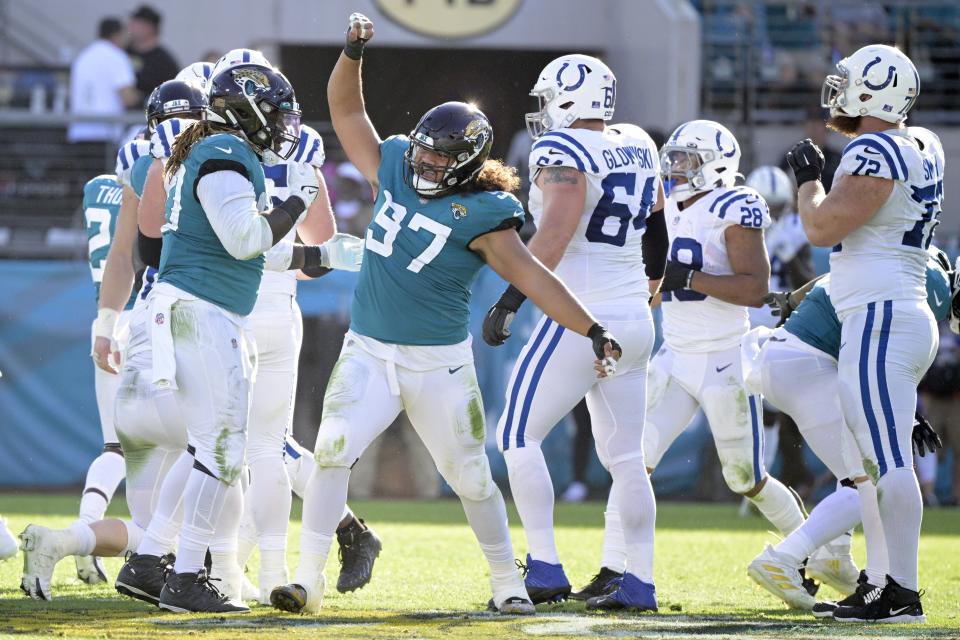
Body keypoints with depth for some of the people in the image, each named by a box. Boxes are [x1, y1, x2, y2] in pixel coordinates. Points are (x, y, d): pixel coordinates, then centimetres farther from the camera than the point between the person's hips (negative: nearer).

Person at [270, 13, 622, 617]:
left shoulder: (480, 215, -12)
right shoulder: (397, 171, 3)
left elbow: (533, 277, -15)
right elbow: (346, 110, 12)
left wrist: (593, 329, -23)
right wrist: (353, 51, -3)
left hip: (439, 364, -3)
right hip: (368, 355, 3)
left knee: (470, 475, 7)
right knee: (333, 452, -14)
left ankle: (508, 583, 24)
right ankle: (309, 579, -13)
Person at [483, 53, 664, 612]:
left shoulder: (564, 153, -14)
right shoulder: (638, 148, 10)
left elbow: (553, 237, -24)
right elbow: (656, 232, 20)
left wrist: (509, 302, -22)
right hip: (634, 323, 8)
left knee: (518, 438, 1)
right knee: (625, 456, 11)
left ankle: (545, 569, -6)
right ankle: (639, 581, 8)